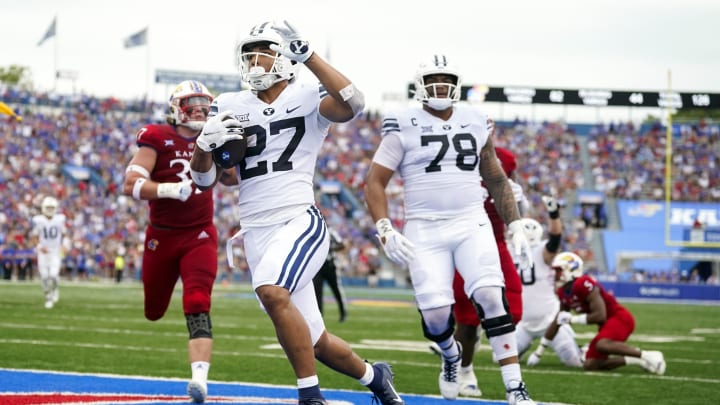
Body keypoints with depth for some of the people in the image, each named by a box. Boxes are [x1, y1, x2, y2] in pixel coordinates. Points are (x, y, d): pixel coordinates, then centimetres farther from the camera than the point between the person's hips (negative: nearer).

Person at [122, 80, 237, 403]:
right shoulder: (158, 139, -11)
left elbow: (229, 178, 18)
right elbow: (131, 185, -18)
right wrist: (168, 189, -34)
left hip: (200, 236, 1)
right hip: (162, 237, -1)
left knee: (198, 306, -20)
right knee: (154, 312, 16)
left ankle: (199, 378, -30)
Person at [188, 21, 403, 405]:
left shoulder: (307, 98, -1)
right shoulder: (229, 106, 10)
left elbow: (352, 104, -24)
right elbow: (203, 178, 11)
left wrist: (307, 54, -22)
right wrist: (205, 143, -11)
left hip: (300, 222, -5)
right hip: (257, 235, 5)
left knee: (272, 291, -34)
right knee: (316, 343, 8)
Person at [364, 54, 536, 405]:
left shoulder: (475, 122, 9)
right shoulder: (405, 127, -3)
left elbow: (496, 179, 19)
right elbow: (374, 183, -2)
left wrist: (515, 225, 13)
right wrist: (385, 232, -14)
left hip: (472, 224, 2)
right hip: (424, 231, -2)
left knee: (491, 297, -17)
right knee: (435, 314, -9)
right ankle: (451, 355, 29)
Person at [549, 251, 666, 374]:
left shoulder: (583, 284, -22)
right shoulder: (563, 292, 8)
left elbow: (600, 316, -26)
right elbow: (558, 322, 17)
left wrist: (573, 319, -19)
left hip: (619, 318, -10)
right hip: (606, 324, 10)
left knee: (602, 345, -38)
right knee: (590, 365, -2)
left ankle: (648, 356, -29)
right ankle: (637, 360, -4)